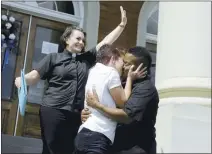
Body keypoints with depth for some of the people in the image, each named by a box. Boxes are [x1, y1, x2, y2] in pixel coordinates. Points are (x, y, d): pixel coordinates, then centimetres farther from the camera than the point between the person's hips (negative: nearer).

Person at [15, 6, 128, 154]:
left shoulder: (87, 58, 16)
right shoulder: (53, 58, 6)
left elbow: (106, 42, 15)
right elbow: (34, 76, 1)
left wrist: (122, 25, 12)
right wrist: (22, 79, -20)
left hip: (76, 114, 4)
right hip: (53, 111, -3)